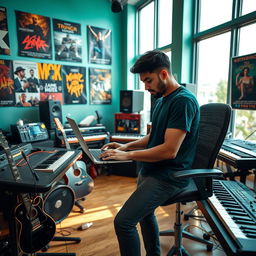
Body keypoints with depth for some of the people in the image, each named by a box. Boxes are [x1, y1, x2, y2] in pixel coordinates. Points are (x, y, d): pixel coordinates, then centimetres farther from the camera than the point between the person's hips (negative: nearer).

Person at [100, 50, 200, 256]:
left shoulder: (183, 101, -20)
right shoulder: (163, 100, 11)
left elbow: (169, 150, -26)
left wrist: (128, 155, -19)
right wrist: (126, 146, 4)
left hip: (169, 176, -10)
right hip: (151, 170, 10)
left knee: (123, 222, -14)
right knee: (144, 212, 25)